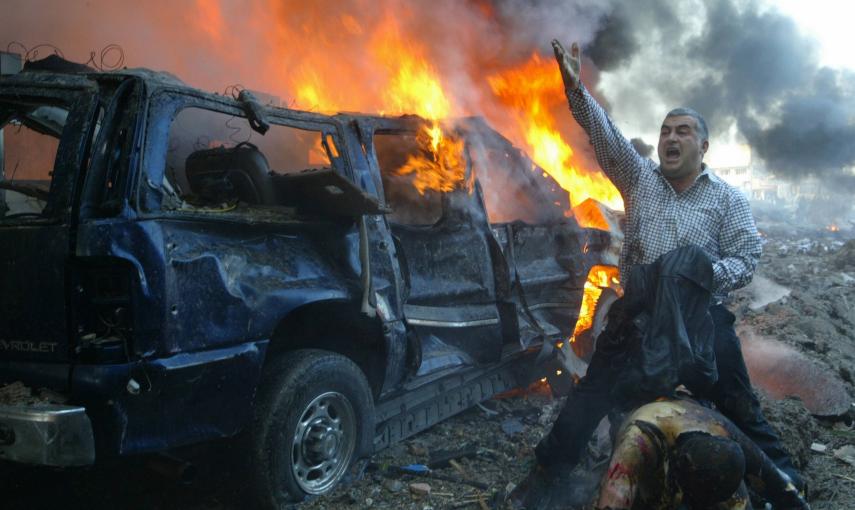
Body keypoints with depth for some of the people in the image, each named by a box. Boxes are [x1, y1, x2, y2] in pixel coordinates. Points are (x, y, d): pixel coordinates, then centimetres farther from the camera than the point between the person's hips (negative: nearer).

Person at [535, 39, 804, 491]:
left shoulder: (727, 199, 3)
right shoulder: (640, 178, 6)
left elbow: (746, 260, -2)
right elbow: (604, 134, -7)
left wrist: (705, 277, -21)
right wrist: (575, 88, -20)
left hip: (700, 317, -1)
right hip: (637, 312, 1)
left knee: (738, 403, 8)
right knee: (595, 388, 2)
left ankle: (776, 470, 27)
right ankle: (554, 458, 12)